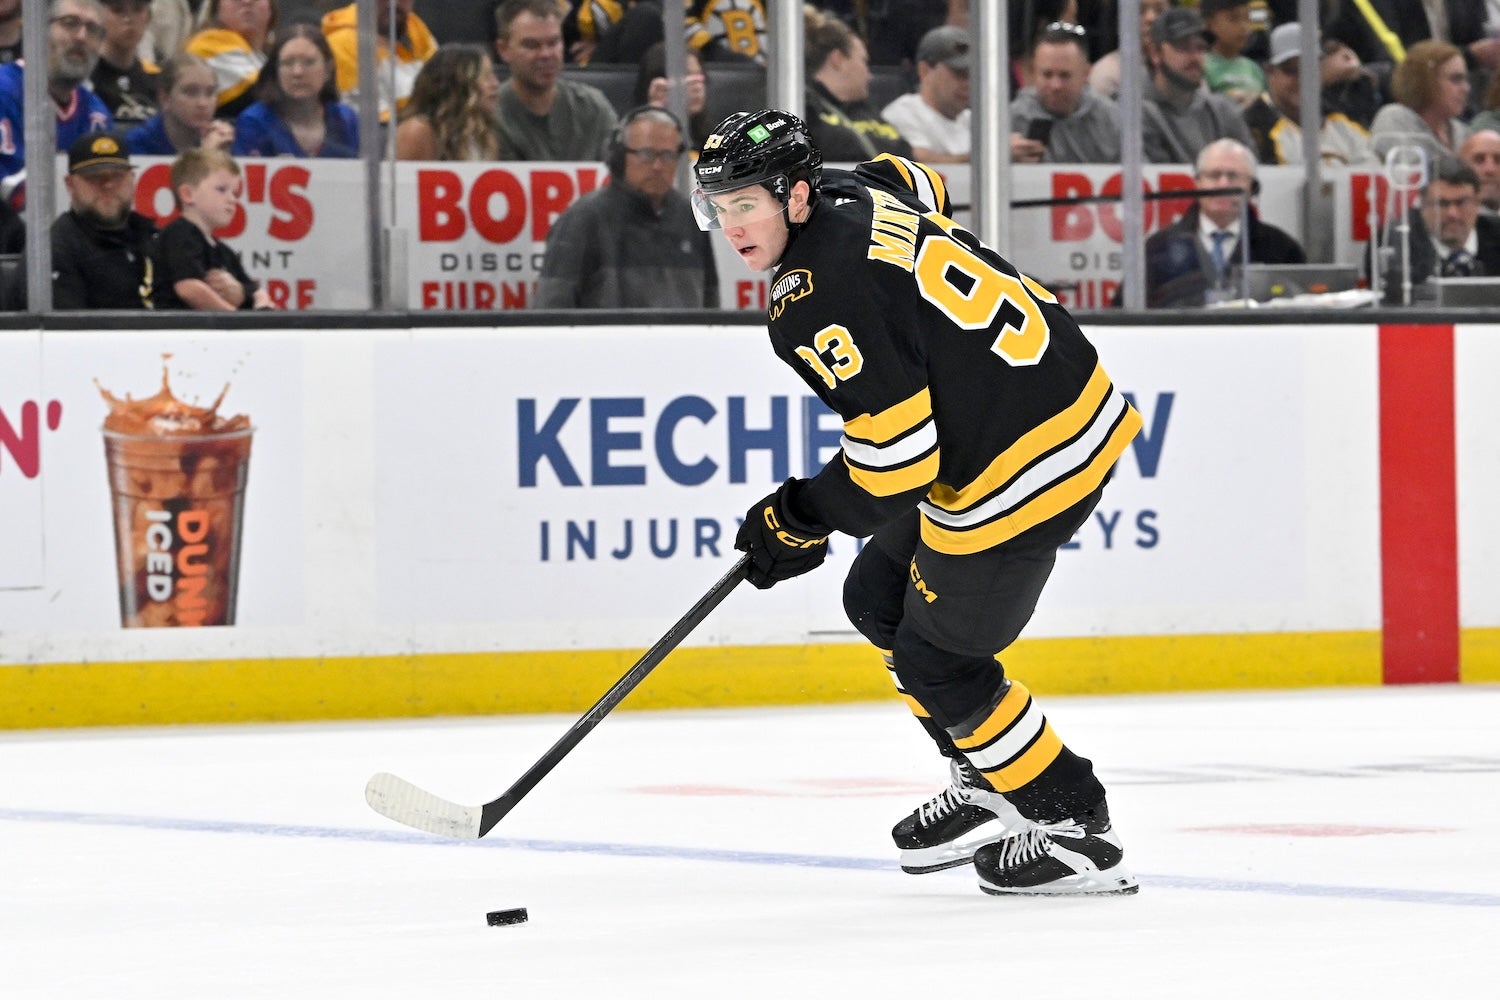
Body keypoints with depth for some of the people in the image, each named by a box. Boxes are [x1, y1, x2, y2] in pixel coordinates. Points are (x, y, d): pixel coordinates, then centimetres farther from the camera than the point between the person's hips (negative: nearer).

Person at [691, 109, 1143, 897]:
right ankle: (989, 791, 28)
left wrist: (800, 521, -9)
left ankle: (1071, 825, 14)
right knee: (879, 601, 19)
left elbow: (897, 458, -25)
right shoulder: (856, 193, 2)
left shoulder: (815, 306, -24)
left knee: (937, 658, 3)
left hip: (1021, 469, -10)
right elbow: (924, 186, 29)